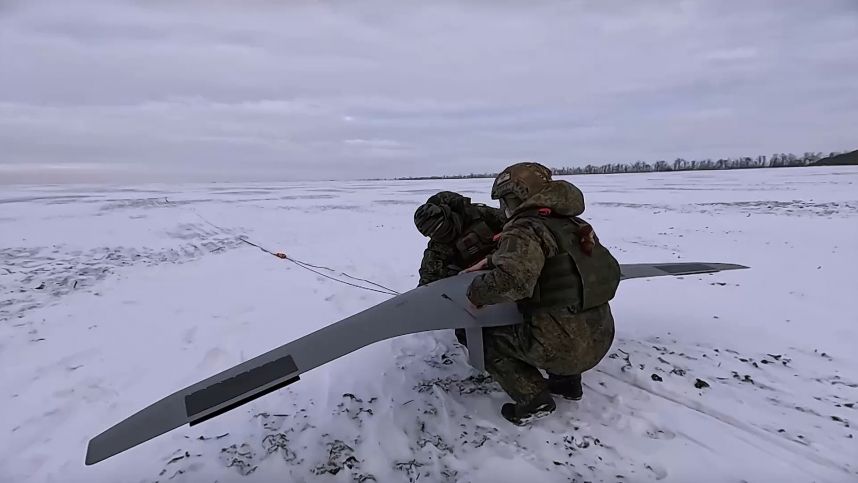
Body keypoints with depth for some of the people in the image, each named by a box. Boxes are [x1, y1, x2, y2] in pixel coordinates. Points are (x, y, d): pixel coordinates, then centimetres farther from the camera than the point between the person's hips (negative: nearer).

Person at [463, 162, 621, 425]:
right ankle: (567, 380, 27)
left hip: (563, 347, -8)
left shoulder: (526, 228, -15)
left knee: (484, 337, 8)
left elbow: (511, 279, -34)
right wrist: (491, 261, 24)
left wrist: (477, 292, -16)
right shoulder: (572, 224, 10)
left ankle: (534, 398, 5)